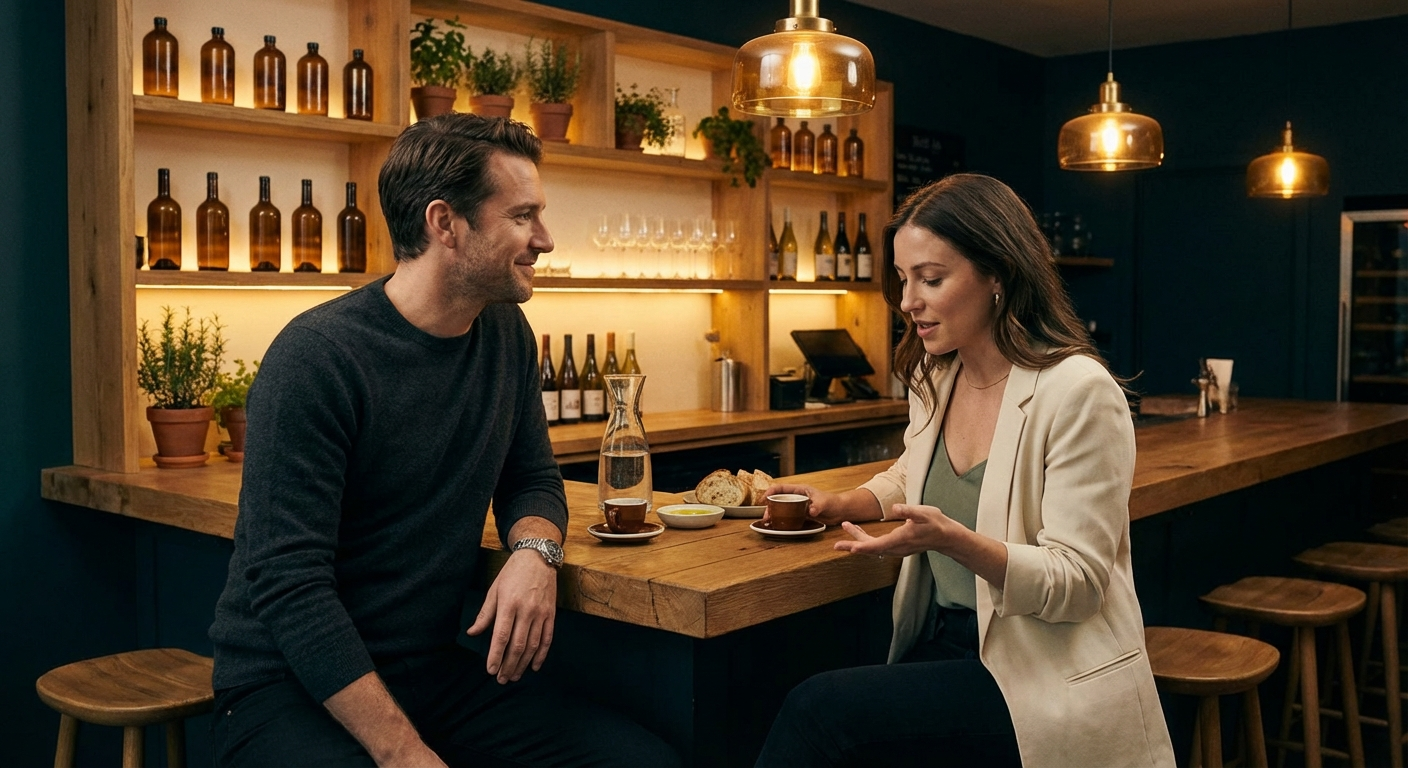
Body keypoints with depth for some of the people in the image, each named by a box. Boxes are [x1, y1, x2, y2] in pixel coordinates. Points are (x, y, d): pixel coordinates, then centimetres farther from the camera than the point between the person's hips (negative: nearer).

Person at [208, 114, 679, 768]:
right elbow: (289, 584, -21)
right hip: (288, 685, -5)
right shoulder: (317, 357, -17)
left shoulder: (507, 335, 5)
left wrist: (535, 549, -8)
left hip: (434, 669, 6)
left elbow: (533, 479, 17)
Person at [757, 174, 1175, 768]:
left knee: (821, 710, -25)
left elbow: (1075, 584, -16)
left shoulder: (1079, 391, -15)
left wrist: (951, 539, -31)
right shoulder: (935, 379, 7)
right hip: (944, 646, 6)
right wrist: (840, 505, 8)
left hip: (1047, 678, -6)